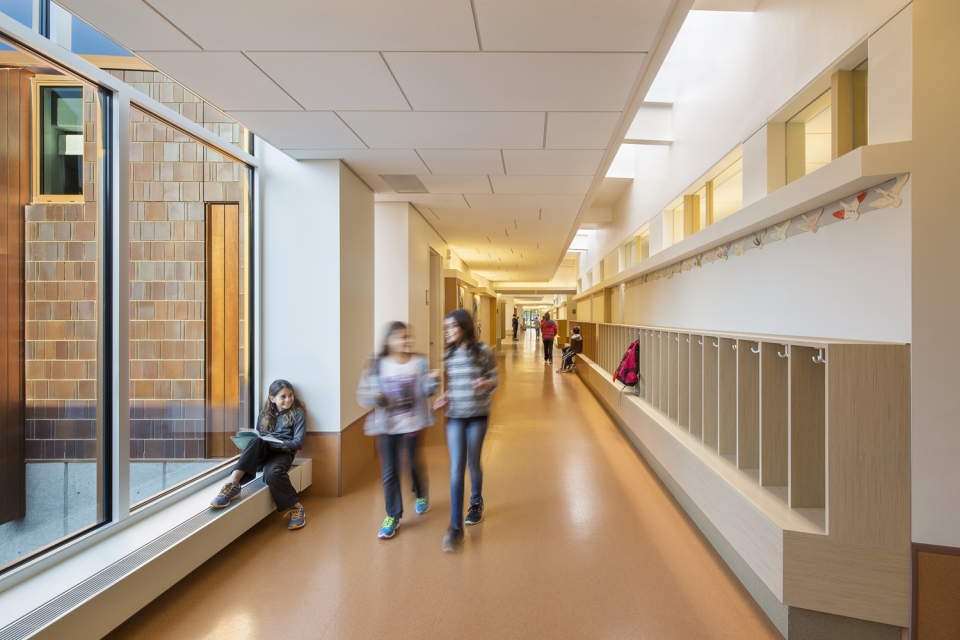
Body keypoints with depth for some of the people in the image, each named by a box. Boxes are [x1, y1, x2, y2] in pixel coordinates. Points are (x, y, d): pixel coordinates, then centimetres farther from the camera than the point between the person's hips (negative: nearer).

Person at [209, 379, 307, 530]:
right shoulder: (265, 413, 16)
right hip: (263, 452, 3)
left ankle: (295, 507, -22)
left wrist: (276, 442, -19)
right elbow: (258, 436, 13)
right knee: (256, 441, -33)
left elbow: (298, 443, -4)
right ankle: (232, 484, -43)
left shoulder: (298, 414, 3)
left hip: (283, 452, -3)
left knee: (272, 472, -37)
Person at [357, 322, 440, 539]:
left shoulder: (419, 362, -5)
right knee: (389, 471, 7)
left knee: (415, 463, 18)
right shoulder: (377, 364, -7)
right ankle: (393, 516, 23)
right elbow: (363, 394, -5)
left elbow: (424, 393, -5)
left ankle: (421, 496, 47)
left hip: (412, 424, 1)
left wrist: (433, 381, -25)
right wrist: (375, 398, -26)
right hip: (387, 426, 0)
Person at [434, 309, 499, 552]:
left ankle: (476, 503, 42)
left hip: (478, 416, -2)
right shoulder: (449, 354, 3)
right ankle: (456, 528, 3)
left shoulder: (483, 351, -9)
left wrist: (485, 383, -24)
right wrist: (445, 396, -4)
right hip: (455, 416, 3)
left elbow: (495, 379, -3)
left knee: (473, 464, 13)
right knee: (456, 469, -3)